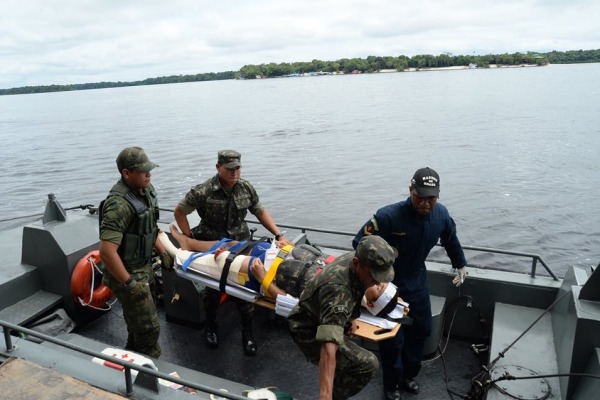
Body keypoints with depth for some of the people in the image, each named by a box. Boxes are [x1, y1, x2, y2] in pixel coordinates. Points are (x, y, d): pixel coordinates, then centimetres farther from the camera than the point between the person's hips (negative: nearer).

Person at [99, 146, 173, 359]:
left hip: (143, 268, 9)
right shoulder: (119, 204, -28)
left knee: (138, 323, 24)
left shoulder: (145, 190, 1)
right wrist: (129, 284, -26)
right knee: (149, 328, 0)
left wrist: (162, 253, 15)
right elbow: (106, 251, -32)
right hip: (128, 273, -9)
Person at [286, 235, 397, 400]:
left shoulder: (353, 258, -13)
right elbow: (329, 348, -47)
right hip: (310, 332, -9)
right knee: (367, 364, -20)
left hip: (321, 320, 9)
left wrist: (351, 317, 8)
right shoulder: (338, 289, -39)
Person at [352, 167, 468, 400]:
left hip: (418, 281, 6)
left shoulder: (441, 215, -13)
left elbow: (450, 239, 9)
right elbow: (359, 243, -25)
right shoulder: (388, 216, -32)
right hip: (388, 284, -5)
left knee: (421, 330, 18)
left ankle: (408, 375, 44)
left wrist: (460, 264, 23)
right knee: (392, 339, 3)